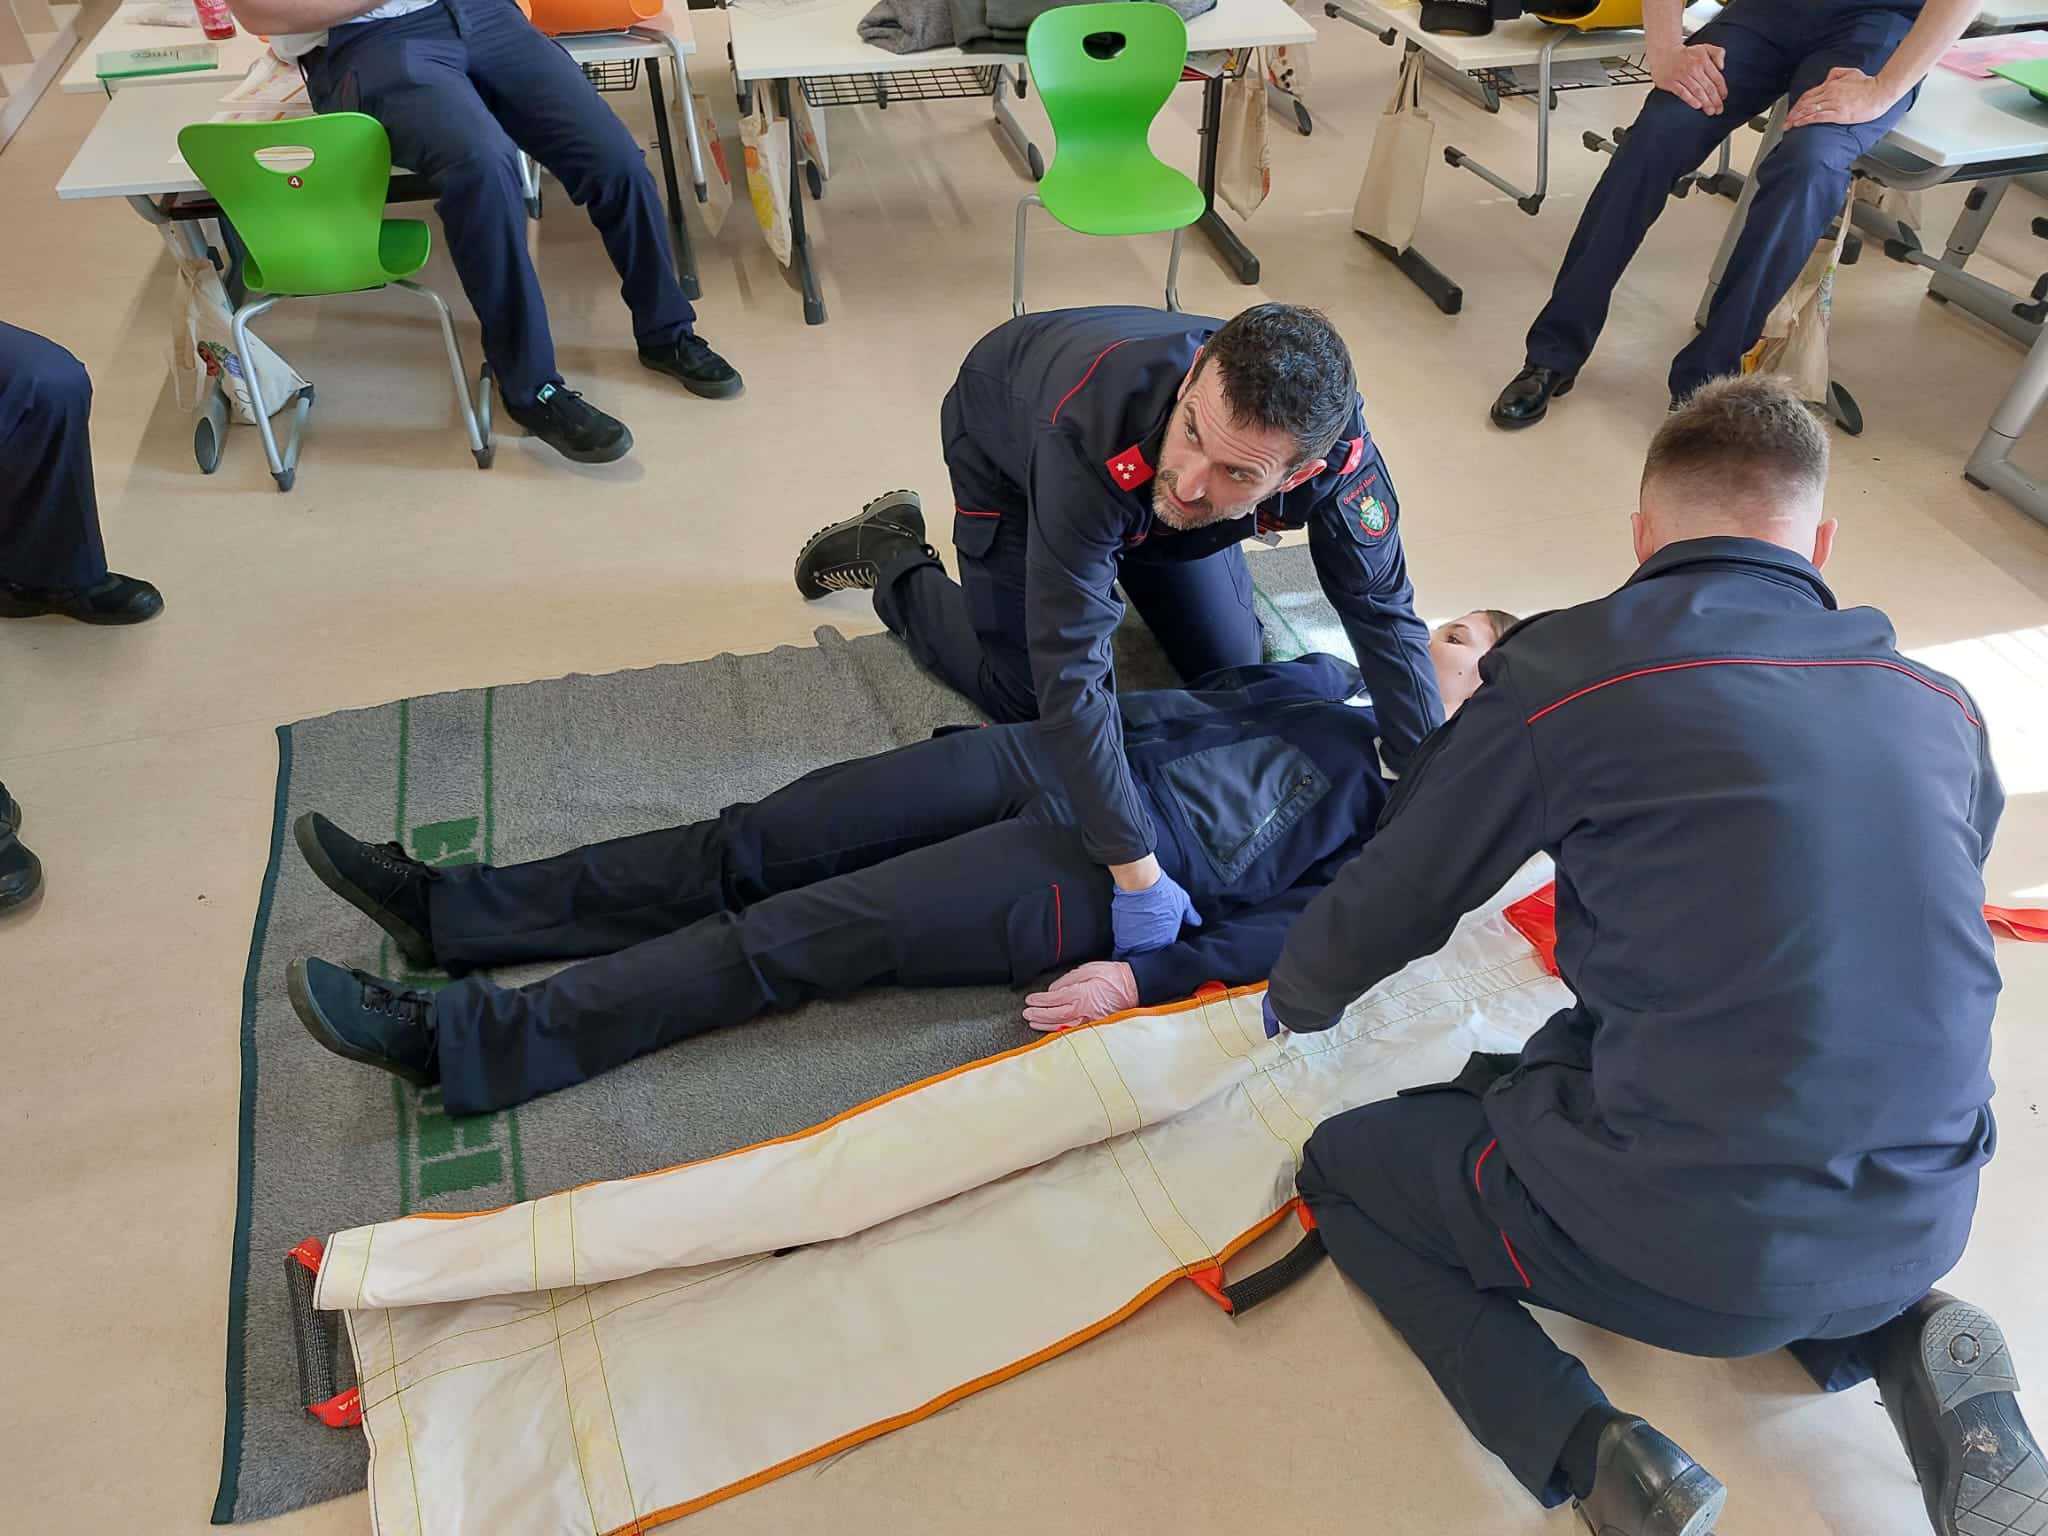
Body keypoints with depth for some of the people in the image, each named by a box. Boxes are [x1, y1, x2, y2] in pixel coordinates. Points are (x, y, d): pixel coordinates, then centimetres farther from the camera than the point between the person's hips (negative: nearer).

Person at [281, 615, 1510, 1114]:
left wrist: (1142, 977, -18)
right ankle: (451, 909, 1)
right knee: (758, 843, -4)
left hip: (1097, 872, -6)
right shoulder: (1340, 684, 25)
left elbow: (1309, 928, -8)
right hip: (1063, 761, 6)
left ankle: (459, 1046, -13)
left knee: (792, 937, -16)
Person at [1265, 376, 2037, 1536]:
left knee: (1345, 1165, 15)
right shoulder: (1940, 708, 5)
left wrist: (1297, 999, 22)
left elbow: (1391, 901, 0)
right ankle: (1897, 1341, 13)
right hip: (1921, 1227, 6)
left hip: (1686, 1238, -5)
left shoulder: (1567, 671, -10)